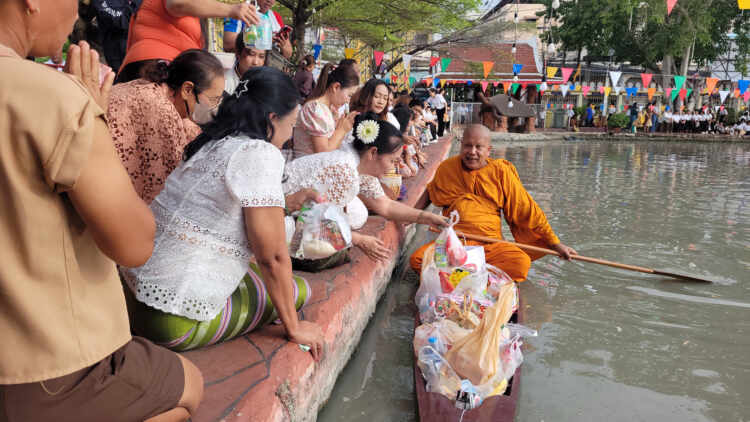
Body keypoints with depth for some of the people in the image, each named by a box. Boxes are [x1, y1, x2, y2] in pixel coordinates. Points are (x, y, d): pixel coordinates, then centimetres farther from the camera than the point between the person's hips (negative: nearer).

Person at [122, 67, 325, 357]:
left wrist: (287, 203, 28)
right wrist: (294, 328, -5)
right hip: (177, 322, -9)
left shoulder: (214, 144, 10)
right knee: (297, 290, 7)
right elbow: (273, 258, -15)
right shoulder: (260, 153, -16)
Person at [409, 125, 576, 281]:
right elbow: (430, 192, 30)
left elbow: (526, 209, 8)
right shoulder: (447, 168, 9)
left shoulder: (500, 172, 5)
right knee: (417, 260, -28)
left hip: (490, 244, 0)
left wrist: (555, 244, 7)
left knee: (522, 263, -31)